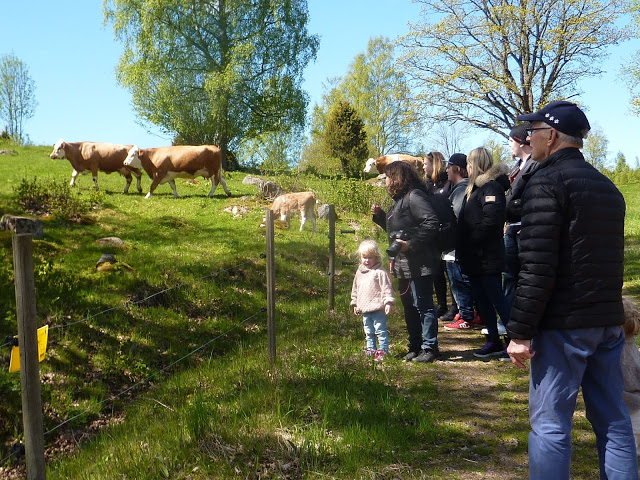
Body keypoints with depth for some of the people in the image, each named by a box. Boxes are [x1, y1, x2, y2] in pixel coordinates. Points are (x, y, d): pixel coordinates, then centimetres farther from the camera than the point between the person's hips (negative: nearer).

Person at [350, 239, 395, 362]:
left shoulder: (380, 272, -10)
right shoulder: (359, 272, 12)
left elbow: (387, 288, -12)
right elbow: (355, 289, 21)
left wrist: (388, 302, -20)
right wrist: (355, 304, 23)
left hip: (378, 308, -7)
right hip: (365, 309, 7)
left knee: (380, 330, -4)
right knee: (368, 332, 17)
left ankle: (383, 351, 4)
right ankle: (371, 350, 28)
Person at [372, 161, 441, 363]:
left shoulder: (414, 196, -14)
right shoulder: (400, 199, 17)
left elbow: (432, 223, -25)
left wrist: (411, 244, -25)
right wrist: (379, 216, 10)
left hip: (419, 264, -11)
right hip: (404, 264, 11)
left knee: (423, 305, -3)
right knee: (408, 306, 15)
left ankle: (430, 348, 6)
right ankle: (415, 346, 25)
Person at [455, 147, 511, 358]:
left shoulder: (491, 187, -13)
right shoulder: (475, 187, 18)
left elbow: (491, 220, -25)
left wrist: (471, 241, -18)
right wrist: (462, 249, 12)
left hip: (487, 258, -10)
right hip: (474, 258, 10)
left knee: (496, 299, -5)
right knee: (481, 300, 14)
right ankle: (494, 342, 24)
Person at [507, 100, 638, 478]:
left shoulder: (547, 182, -11)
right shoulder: (607, 186, 15)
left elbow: (537, 267, -18)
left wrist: (520, 331, -15)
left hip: (564, 324, -8)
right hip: (609, 321, 8)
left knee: (550, 422, -1)